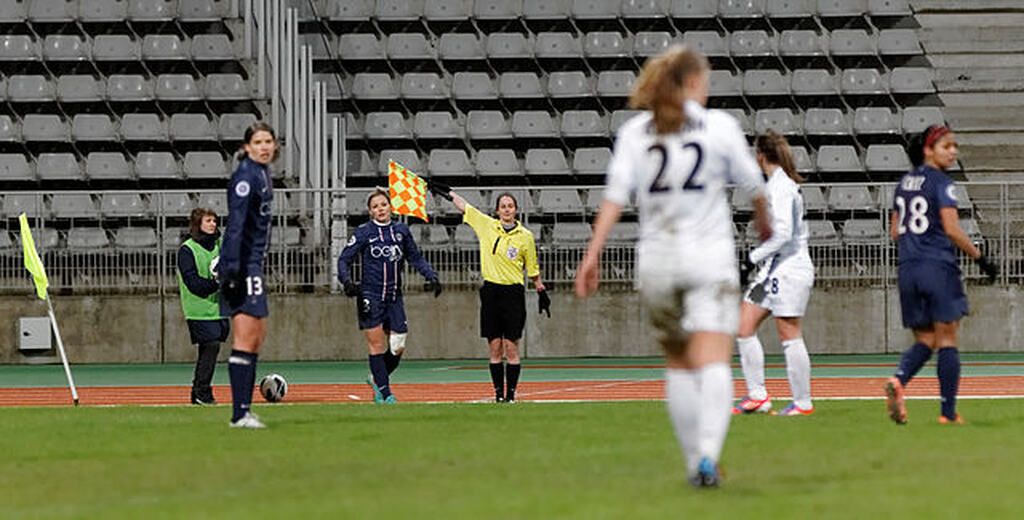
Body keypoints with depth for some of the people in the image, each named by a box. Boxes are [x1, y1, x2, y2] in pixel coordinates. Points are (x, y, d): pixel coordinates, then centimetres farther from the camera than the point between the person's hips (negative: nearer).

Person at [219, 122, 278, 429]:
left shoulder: (262, 173, 16)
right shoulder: (246, 176, -14)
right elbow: (235, 225, -21)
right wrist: (233, 267, -27)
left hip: (253, 263, 10)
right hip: (243, 265, -10)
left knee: (258, 335, 12)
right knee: (246, 339, -11)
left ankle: (244, 410, 16)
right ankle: (240, 414, -13)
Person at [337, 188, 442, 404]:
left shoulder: (401, 231, 9)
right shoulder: (364, 232, -2)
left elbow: (416, 258, 17)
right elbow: (344, 259, -3)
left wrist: (431, 276, 3)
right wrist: (347, 281, -21)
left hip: (394, 297, 4)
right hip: (370, 295, -4)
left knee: (397, 347, 2)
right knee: (376, 344, -5)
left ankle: (376, 378, 27)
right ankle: (385, 393, 0)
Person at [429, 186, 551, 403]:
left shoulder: (525, 236, 2)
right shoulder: (487, 226, 5)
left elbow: (533, 269, 11)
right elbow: (464, 206, 16)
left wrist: (542, 293, 13)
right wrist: (446, 192, 20)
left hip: (513, 293, -2)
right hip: (490, 291, 2)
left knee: (511, 347, -4)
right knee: (495, 348, 2)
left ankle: (511, 393, -1)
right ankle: (498, 393, 6)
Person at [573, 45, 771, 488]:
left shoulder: (635, 132, 5)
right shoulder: (719, 126, 0)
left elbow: (615, 194, -5)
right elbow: (752, 184, 11)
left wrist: (592, 254, -7)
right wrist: (764, 221, 31)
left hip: (656, 260, 3)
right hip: (710, 257, -3)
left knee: (678, 363, 18)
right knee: (713, 363, -11)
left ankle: (695, 460, 20)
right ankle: (708, 455, -30)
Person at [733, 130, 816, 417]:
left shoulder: (781, 186, -15)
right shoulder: (777, 184, 15)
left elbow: (782, 232, -23)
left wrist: (752, 259, -19)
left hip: (789, 268, -10)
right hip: (774, 269, 10)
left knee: (789, 336, -5)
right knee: (744, 327, 7)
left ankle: (803, 402, 2)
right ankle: (757, 396, 8)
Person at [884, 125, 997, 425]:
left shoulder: (904, 183, 13)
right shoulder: (941, 184, -8)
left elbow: (895, 232, 16)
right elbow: (952, 230, -15)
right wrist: (981, 259, -8)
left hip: (908, 269, 6)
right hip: (939, 268, -6)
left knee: (924, 341, 10)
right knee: (947, 340, 1)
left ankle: (898, 381, -18)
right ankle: (948, 412, 0)